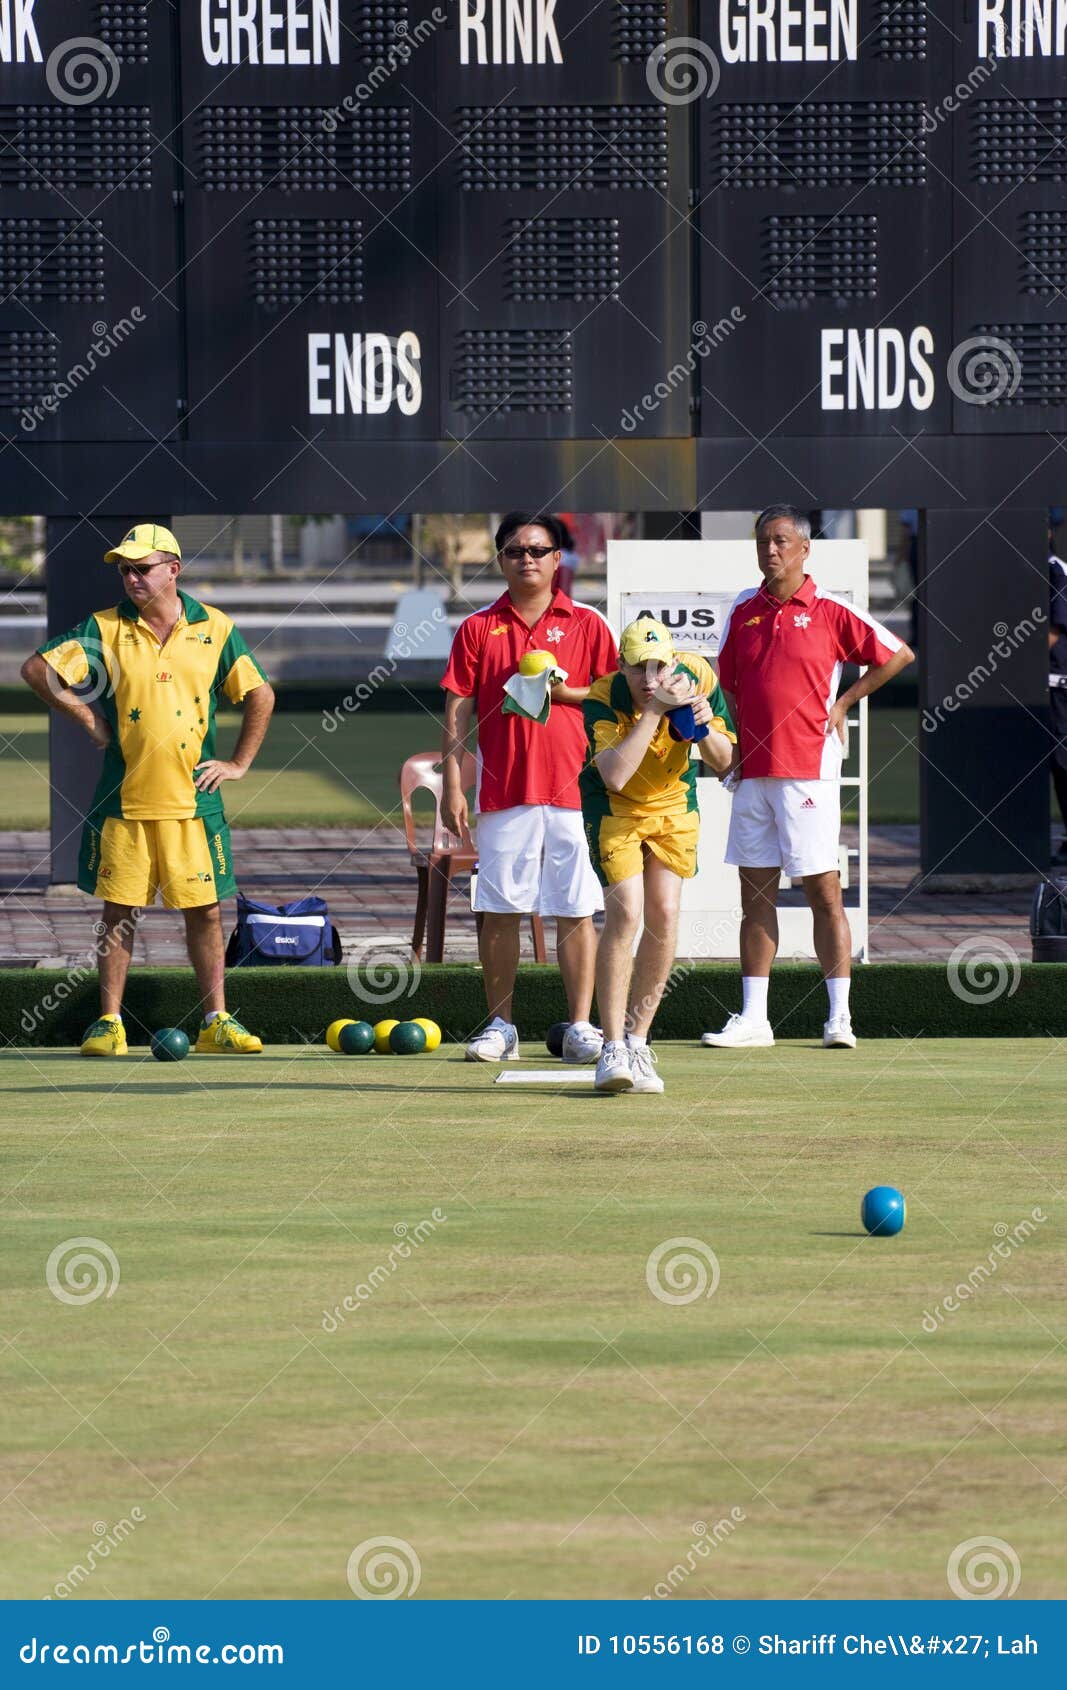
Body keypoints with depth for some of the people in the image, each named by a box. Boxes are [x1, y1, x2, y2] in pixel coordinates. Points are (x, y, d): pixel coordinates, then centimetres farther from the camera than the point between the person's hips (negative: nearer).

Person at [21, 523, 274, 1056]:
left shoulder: (214, 630, 4)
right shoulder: (105, 630, 1)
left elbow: (260, 694, 10)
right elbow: (37, 669, -3)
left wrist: (239, 763, 5)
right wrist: (88, 720, -4)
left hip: (192, 798, 0)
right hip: (124, 800, 0)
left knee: (205, 911, 3)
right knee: (119, 911, 2)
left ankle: (216, 1022, 10)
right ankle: (109, 1023, 7)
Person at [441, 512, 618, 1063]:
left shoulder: (585, 623, 7)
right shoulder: (477, 629, 9)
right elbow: (457, 711, 5)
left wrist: (561, 691, -10)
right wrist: (452, 785, -2)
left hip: (573, 786, -1)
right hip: (501, 791, 1)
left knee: (576, 912, -2)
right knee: (499, 910, 2)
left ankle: (581, 1028, 1)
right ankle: (499, 1027, 9)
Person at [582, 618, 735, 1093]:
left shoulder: (698, 677, -18)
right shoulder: (603, 700, -27)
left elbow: (723, 762, -8)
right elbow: (614, 776, -41)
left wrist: (702, 726, -30)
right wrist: (655, 710, -42)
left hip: (674, 806, 4)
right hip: (615, 807, -4)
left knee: (664, 916, -5)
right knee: (625, 914, -17)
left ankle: (637, 1040, 10)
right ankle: (612, 1050, -14)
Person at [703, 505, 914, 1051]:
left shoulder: (830, 612, -3)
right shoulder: (742, 611, 11)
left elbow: (898, 655, 3)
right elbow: (726, 680, 21)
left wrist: (843, 703, 0)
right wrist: (727, 741, 8)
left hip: (808, 771, -5)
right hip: (751, 771, 5)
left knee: (823, 891, -3)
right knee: (756, 893, 6)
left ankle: (839, 1017, 0)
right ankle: (753, 1017, 8)